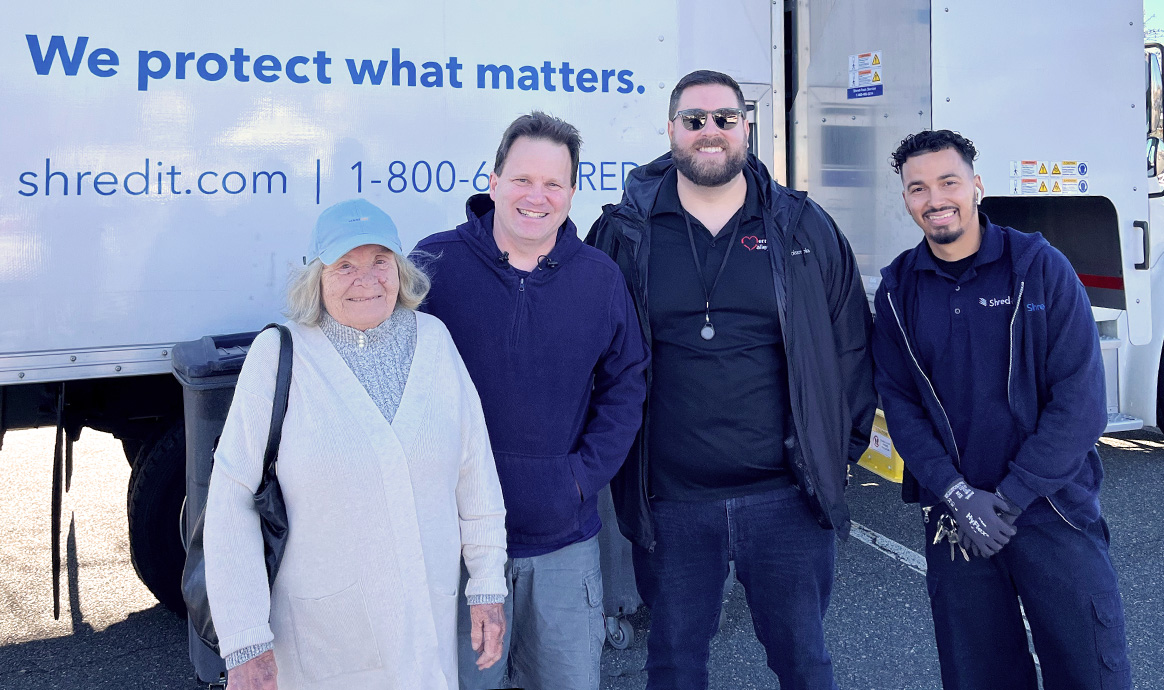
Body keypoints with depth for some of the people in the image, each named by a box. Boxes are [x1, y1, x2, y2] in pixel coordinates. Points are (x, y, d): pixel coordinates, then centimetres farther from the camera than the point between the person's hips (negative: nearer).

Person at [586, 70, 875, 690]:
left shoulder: (804, 229, 4)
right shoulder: (623, 233, 1)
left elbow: (852, 343, 9)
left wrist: (844, 447, 5)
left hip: (788, 498, 0)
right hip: (668, 504, 0)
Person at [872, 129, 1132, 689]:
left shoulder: (1040, 267, -4)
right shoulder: (898, 290, 4)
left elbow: (1080, 398, -8)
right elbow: (899, 402, 2)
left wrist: (1010, 497, -13)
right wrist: (957, 494, -12)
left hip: (1055, 512, -2)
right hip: (954, 520, 2)